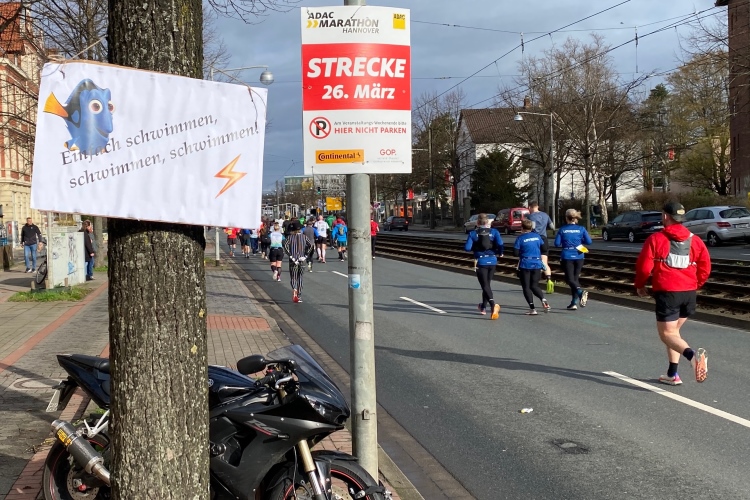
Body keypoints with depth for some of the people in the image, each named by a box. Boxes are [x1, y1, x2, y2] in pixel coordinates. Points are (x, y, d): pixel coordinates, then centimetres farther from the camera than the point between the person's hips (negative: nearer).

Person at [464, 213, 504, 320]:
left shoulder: (473, 233, -3)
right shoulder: (494, 232, -1)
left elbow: (467, 248, -12)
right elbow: (500, 244, -15)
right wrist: (500, 253, 5)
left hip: (481, 262, -3)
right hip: (492, 261, 3)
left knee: (485, 285, -5)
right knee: (487, 283, 19)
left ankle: (493, 305, -29)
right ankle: (483, 307, 33)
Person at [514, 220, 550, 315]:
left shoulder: (520, 238, -9)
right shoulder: (537, 236, 3)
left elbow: (516, 253, -12)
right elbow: (544, 249, 8)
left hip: (525, 265, -4)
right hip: (537, 264, 4)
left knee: (526, 287, 6)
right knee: (534, 285, 13)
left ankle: (532, 309, -2)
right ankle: (543, 299, -16)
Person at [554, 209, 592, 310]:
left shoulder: (562, 230, -3)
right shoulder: (581, 229, 0)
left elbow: (557, 243, -6)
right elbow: (589, 242, -4)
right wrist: (580, 241, 14)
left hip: (567, 257, -2)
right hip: (578, 256, 3)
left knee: (570, 279, -2)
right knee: (575, 278, 13)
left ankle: (581, 292, -31)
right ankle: (574, 303, 11)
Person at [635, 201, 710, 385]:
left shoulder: (656, 239, -5)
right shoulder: (694, 240, 8)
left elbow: (644, 266, -7)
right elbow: (705, 266, 7)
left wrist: (640, 285, 9)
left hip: (667, 292, -5)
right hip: (689, 293, 6)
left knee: (667, 333, 0)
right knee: (673, 331, 19)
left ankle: (692, 354, -30)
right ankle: (672, 374, 17)